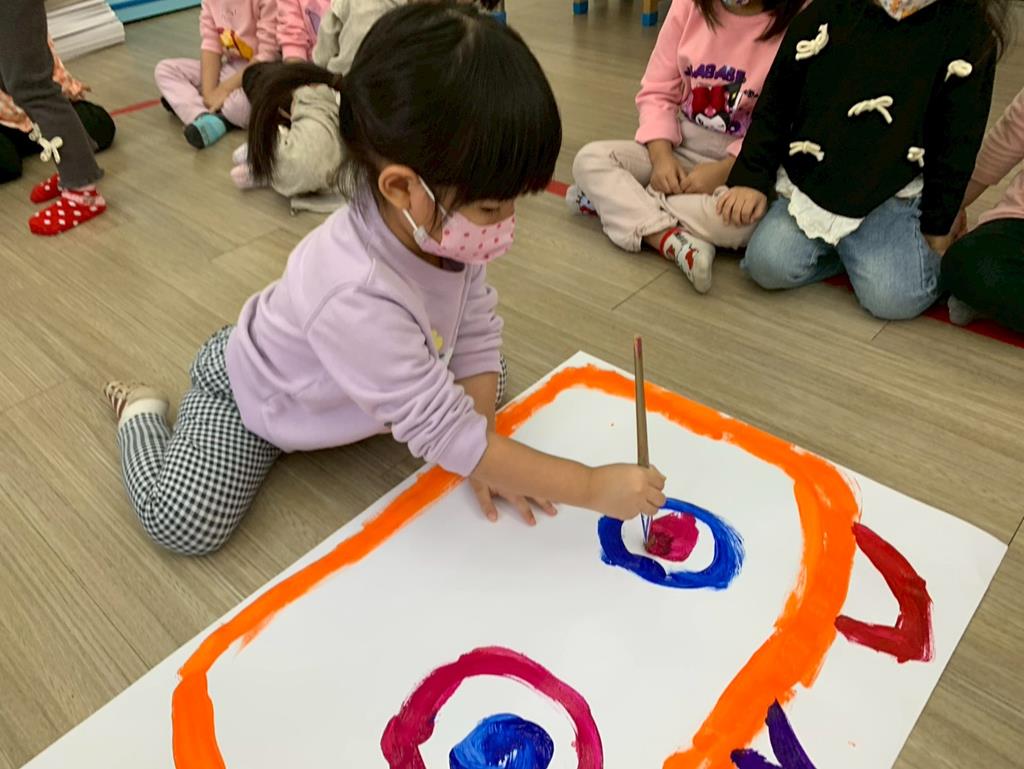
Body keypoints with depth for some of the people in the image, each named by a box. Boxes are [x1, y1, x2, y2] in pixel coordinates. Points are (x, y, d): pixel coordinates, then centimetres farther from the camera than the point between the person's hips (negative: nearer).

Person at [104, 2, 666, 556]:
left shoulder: (445, 228, -26)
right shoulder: (355, 299, -46)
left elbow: (478, 335, -12)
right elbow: (446, 434, -40)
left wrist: (486, 458, -17)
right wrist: (592, 487, -35)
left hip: (368, 373, 6)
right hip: (252, 392, -6)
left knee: (481, 388, 3)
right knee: (184, 524, -17)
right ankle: (143, 412, 14)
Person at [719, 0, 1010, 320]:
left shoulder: (969, 27, -2)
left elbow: (958, 142, 0)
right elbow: (776, 100, 5)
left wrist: (938, 227, 2)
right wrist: (751, 177, 0)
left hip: (893, 194, -1)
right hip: (813, 177, 2)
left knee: (894, 298, -20)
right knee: (769, 265, -21)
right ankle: (841, 249, 9)